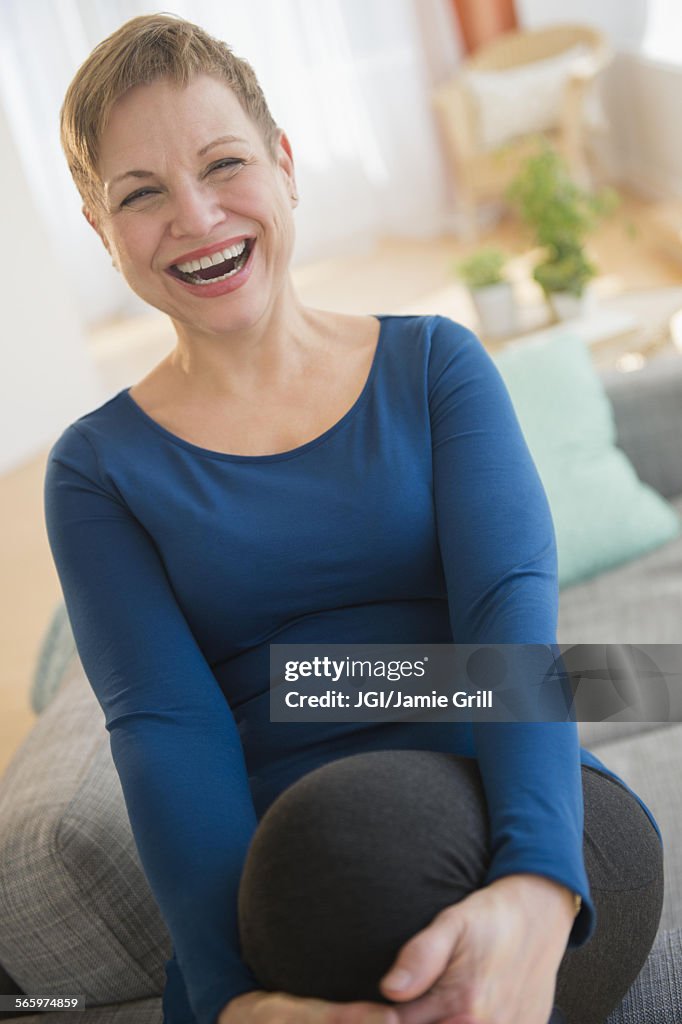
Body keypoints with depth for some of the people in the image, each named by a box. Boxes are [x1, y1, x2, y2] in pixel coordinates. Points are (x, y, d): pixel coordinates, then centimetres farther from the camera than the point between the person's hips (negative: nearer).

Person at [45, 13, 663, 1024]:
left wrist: (535, 898, -27)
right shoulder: (99, 471, 7)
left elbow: (513, 607, -9)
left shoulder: (436, 364, 8)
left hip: (545, 838, 1)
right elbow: (163, 732, -7)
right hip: (273, 879, 0)